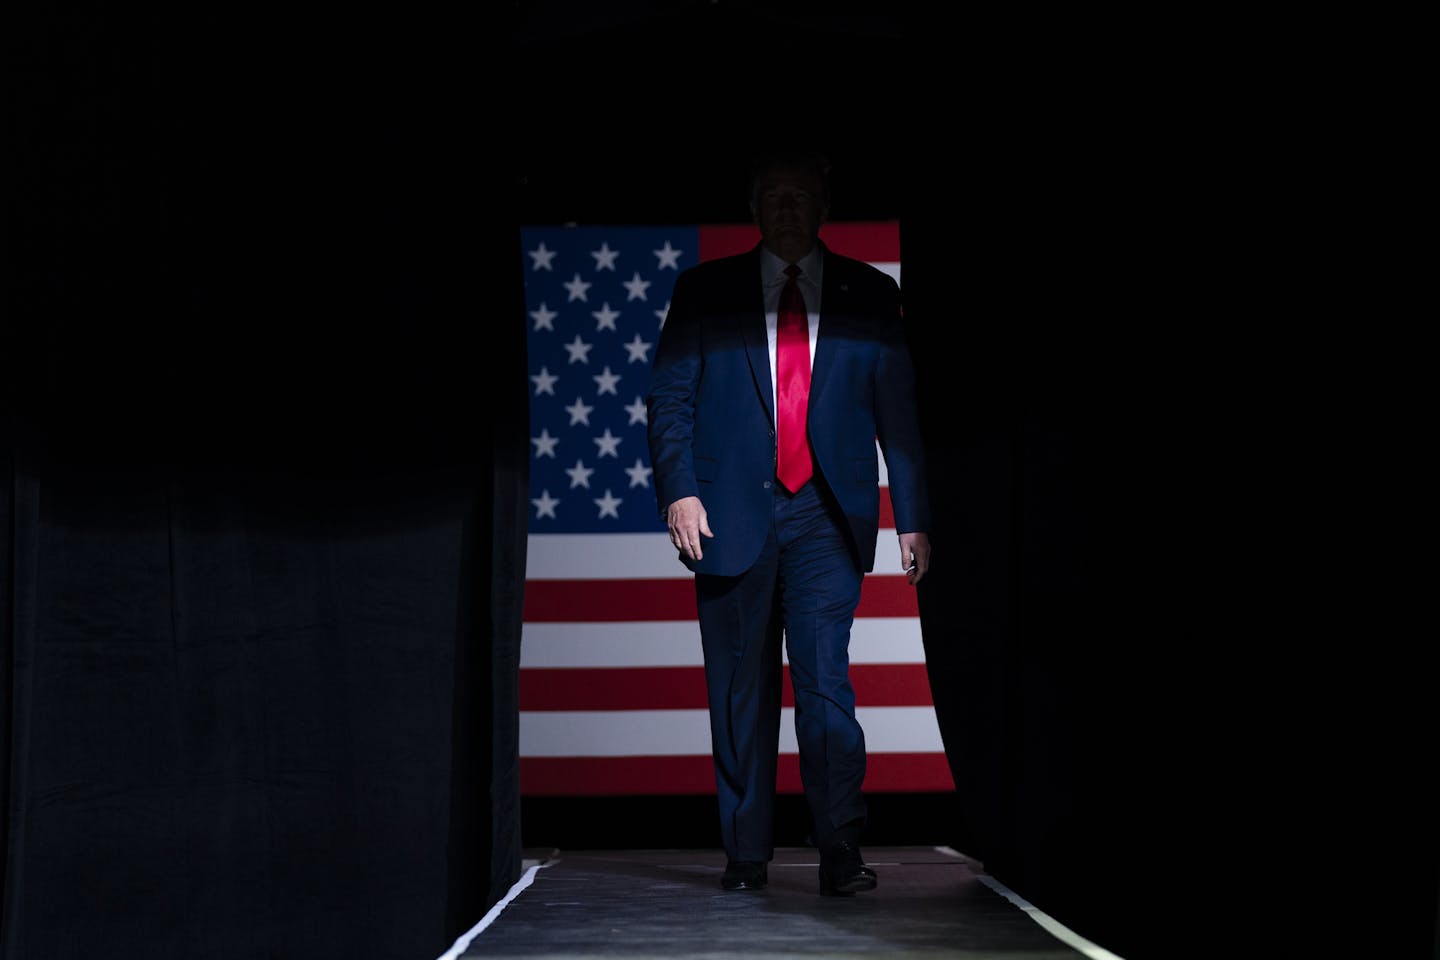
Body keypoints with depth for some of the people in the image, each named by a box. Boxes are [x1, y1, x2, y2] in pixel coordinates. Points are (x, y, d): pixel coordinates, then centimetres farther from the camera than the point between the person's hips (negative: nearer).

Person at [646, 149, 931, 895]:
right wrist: (679, 491, -8)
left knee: (824, 674, -13)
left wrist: (912, 518, 3)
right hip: (731, 515, 1)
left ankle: (840, 852, -10)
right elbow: (668, 398, 6)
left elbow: (898, 414, 9)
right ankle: (746, 854, 12)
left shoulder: (870, 295, 10)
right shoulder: (704, 291, 9)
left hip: (824, 516, -1)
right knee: (741, 690, 3)